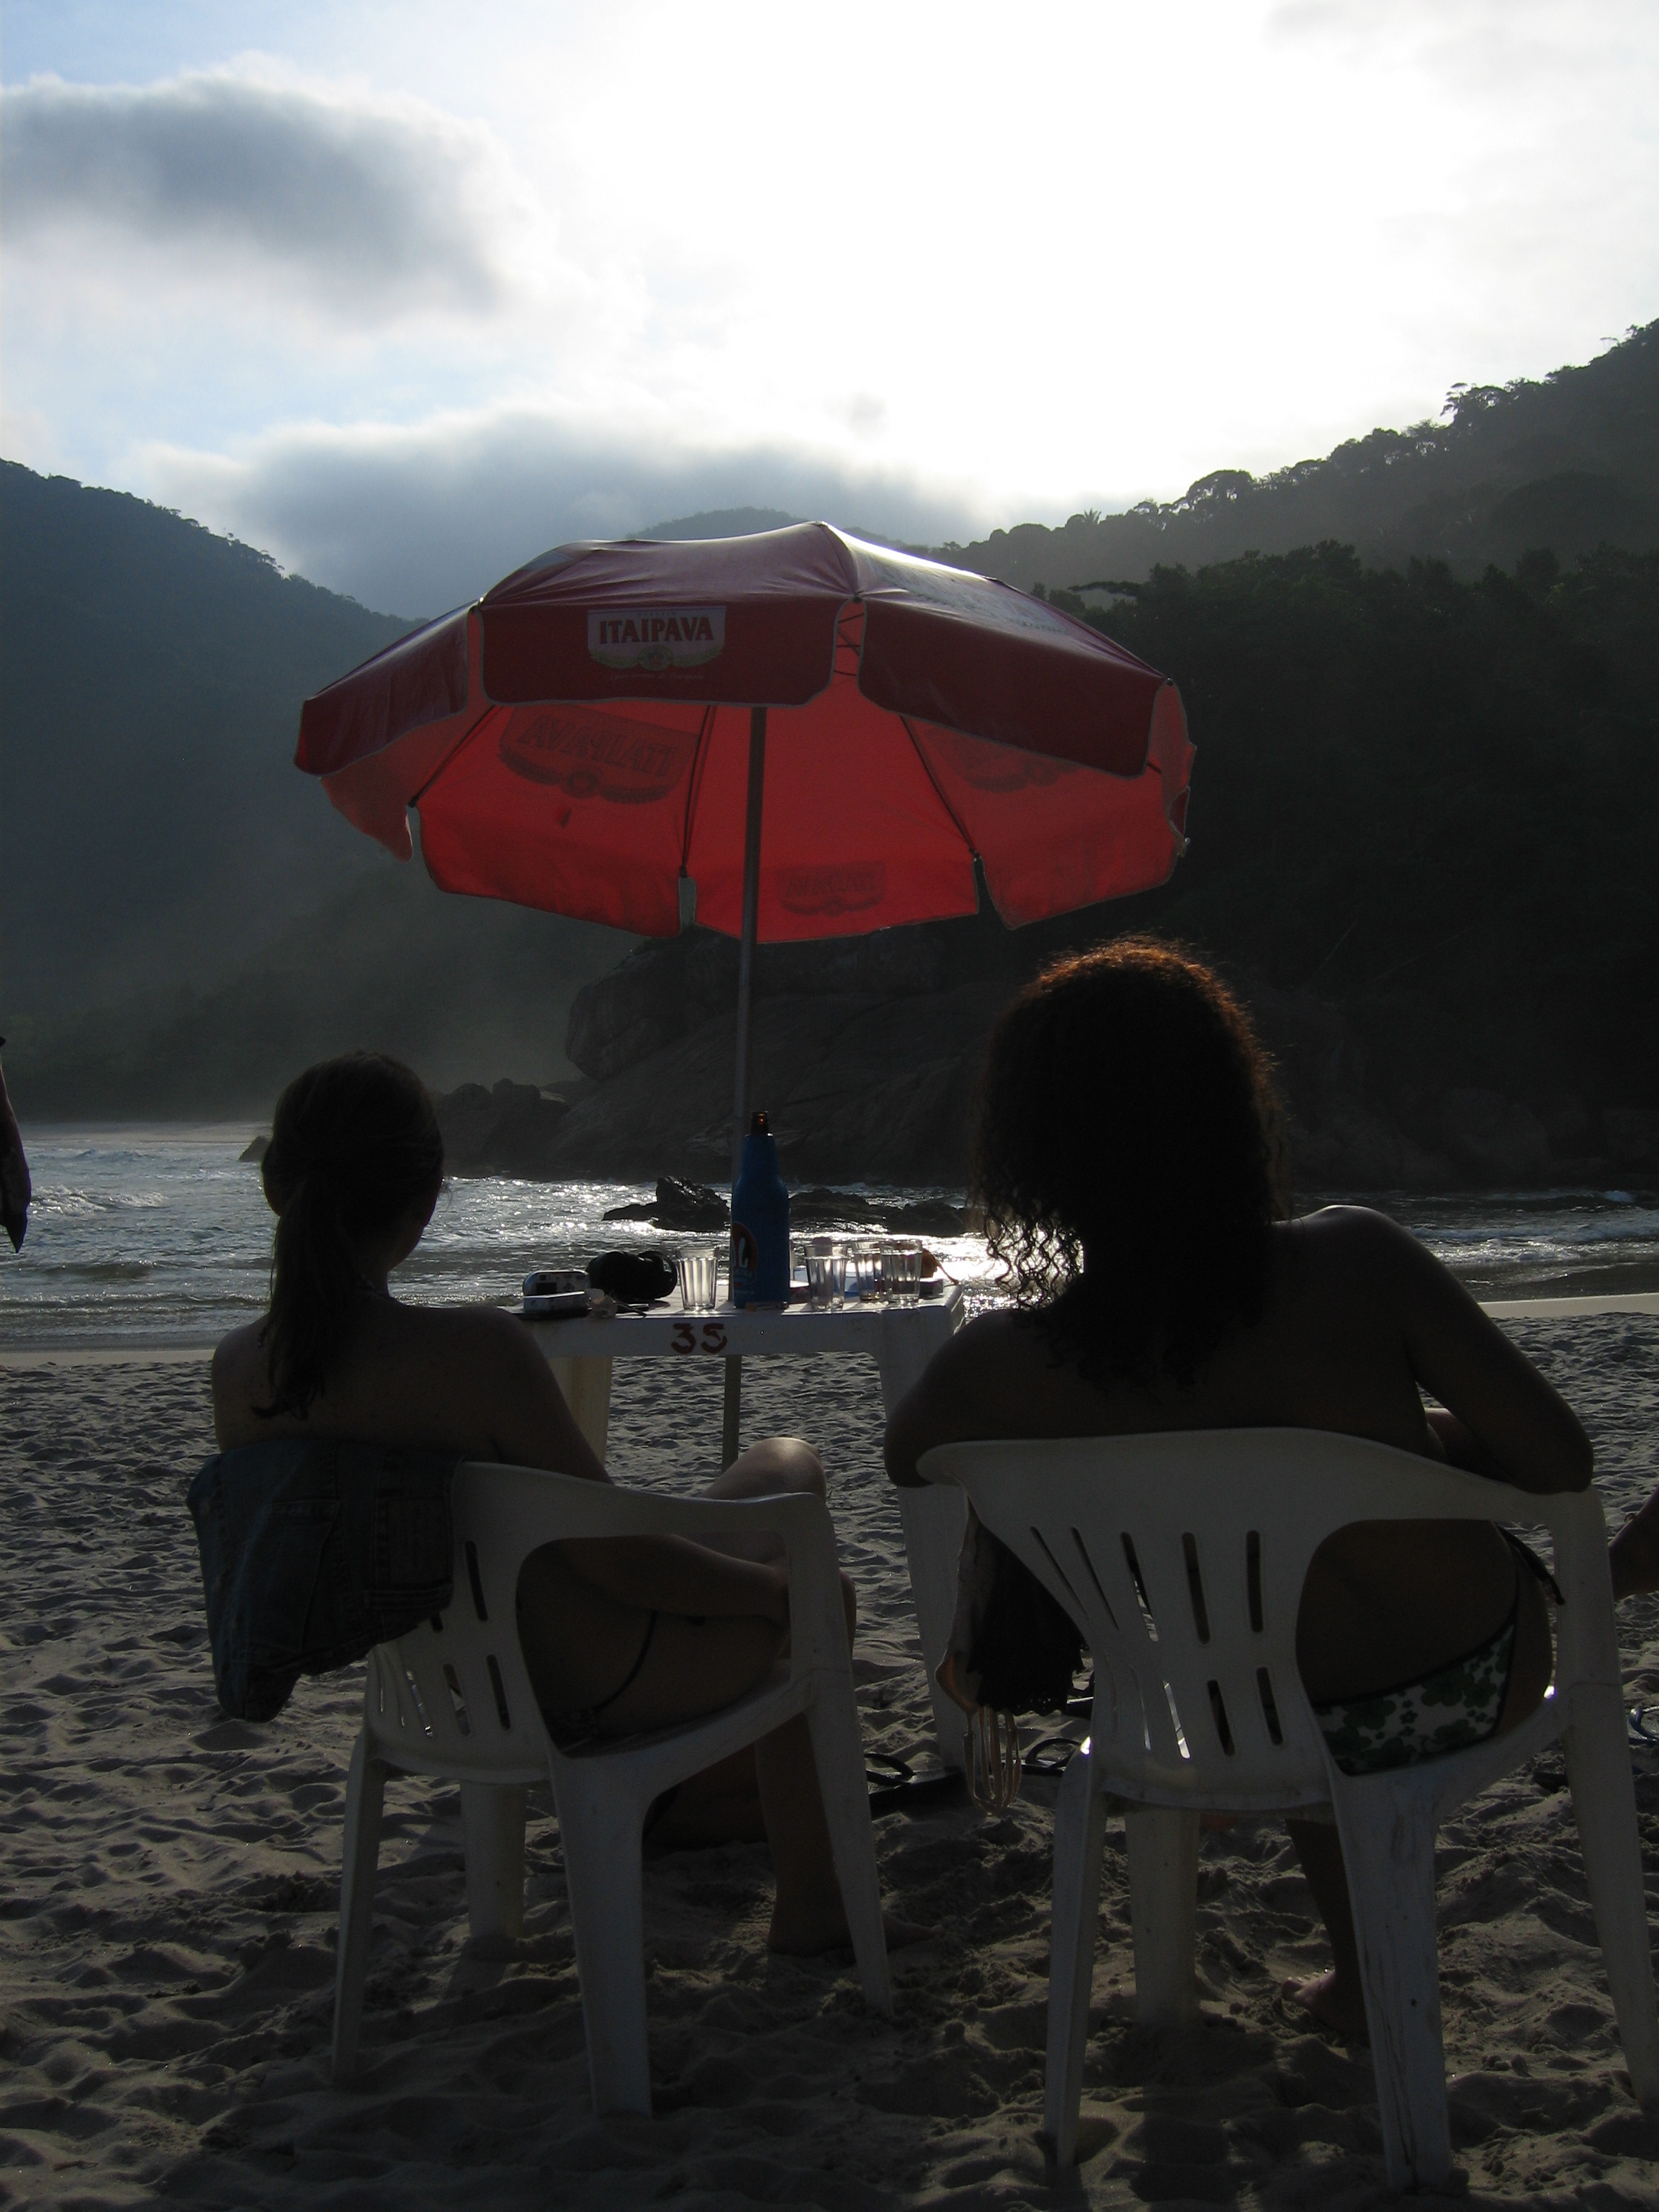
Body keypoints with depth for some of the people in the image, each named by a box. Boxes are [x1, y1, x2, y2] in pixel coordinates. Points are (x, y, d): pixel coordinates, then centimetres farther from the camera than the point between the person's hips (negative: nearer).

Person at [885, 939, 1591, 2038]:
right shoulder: (1355, 1259, -24)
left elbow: (908, 1457, 4)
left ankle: (1365, 1973, 53)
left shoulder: (1007, 1362, -20)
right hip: (1479, 1683, 0)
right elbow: (1562, 1462, -17)